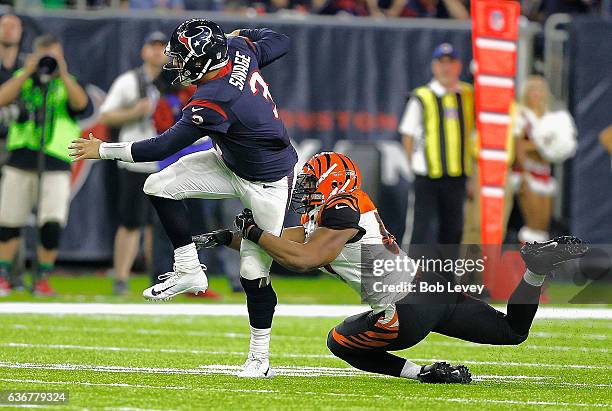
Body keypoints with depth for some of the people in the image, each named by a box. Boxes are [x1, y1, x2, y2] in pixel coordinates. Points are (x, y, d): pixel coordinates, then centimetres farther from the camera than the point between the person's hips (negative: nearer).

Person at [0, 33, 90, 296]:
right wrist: (27, 72, -13)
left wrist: (63, 74, -16)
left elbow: (82, 105, -13)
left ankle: (42, 279, 4)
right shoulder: (22, 80, 11)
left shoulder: (69, 84, 8)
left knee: (52, 225, -12)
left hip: (55, 165, -1)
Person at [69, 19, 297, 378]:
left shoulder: (213, 102, -34)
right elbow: (281, 42, 7)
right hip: (231, 164, 10)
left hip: (269, 183, -10)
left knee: (254, 271, -5)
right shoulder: (240, 49, -13)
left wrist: (105, 150, -18)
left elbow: (165, 146, -26)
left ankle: (259, 357, 10)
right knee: (159, 187, -3)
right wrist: (240, 34, 20)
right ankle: (189, 271, 8)